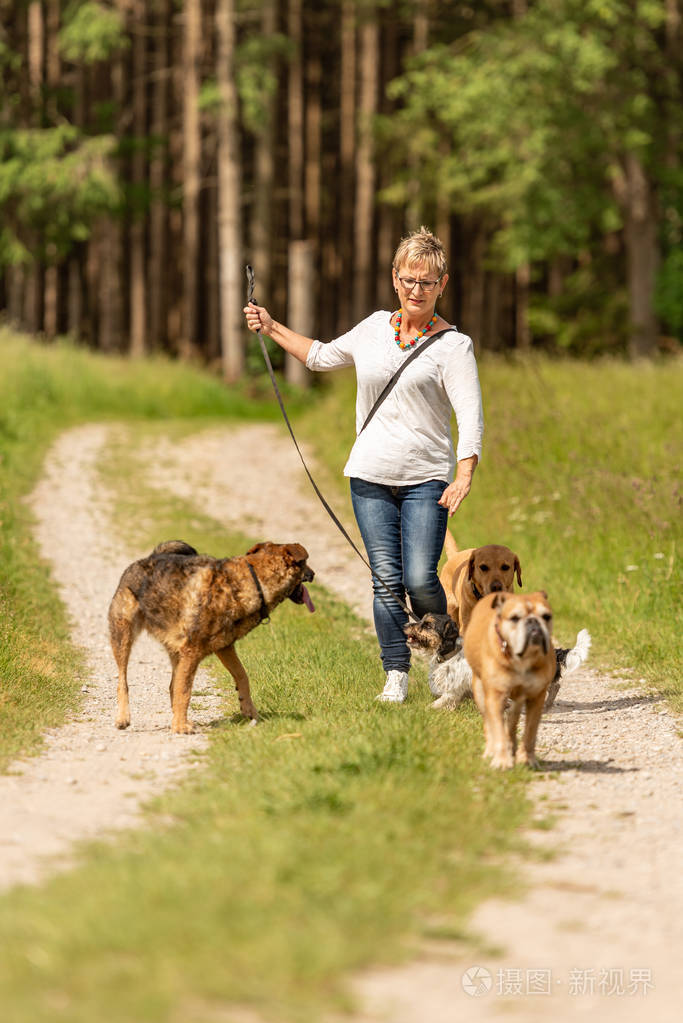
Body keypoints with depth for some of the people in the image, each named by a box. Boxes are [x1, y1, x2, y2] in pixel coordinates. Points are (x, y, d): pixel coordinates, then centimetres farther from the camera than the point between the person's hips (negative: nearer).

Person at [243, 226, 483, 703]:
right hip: (371, 476, 4)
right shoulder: (375, 328, 11)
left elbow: (471, 417, -11)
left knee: (419, 579, -11)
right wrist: (272, 328, 24)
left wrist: (464, 476, -23)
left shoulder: (452, 345, -4)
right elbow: (322, 356, 29)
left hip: (426, 479, -4)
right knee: (386, 579, -1)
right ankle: (396, 674, 7)